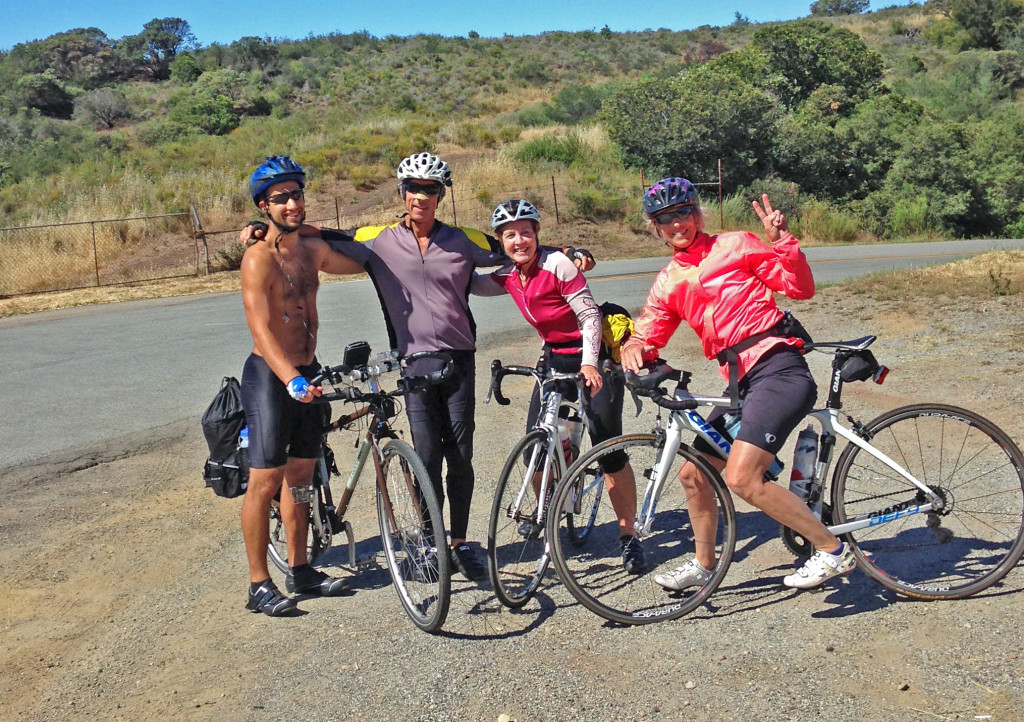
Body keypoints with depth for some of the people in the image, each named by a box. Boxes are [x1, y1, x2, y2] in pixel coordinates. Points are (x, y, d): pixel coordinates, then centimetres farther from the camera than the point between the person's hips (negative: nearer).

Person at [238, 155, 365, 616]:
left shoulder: (313, 250, 8)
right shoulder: (259, 258, -15)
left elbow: (362, 263, 27)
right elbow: (260, 328, -26)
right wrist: (292, 381, -37)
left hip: (307, 372, 8)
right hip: (270, 375, -8)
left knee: (300, 474, 15)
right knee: (265, 480, -3)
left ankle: (299, 569, 27)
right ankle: (259, 584, 7)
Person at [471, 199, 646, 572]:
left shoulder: (558, 264, -18)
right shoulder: (509, 277, 1)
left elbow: (590, 315, -19)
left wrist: (589, 363, -30)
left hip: (592, 358, -6)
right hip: (556, 359, 6)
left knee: (609, 449, -10)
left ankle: (629, 537, 3)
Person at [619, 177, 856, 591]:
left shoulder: (734, 246, 2)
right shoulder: (668, 284, 17)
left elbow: (801, 288, -1)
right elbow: (645, 335, 16)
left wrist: (781, 240, -14)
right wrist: (633, 349, -6)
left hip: (778, 369, -7)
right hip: (741, 383, 7)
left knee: (741, 477, -21)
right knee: (693, 474, 11)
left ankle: (832, 550, -6)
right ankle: (704, 565, 33)